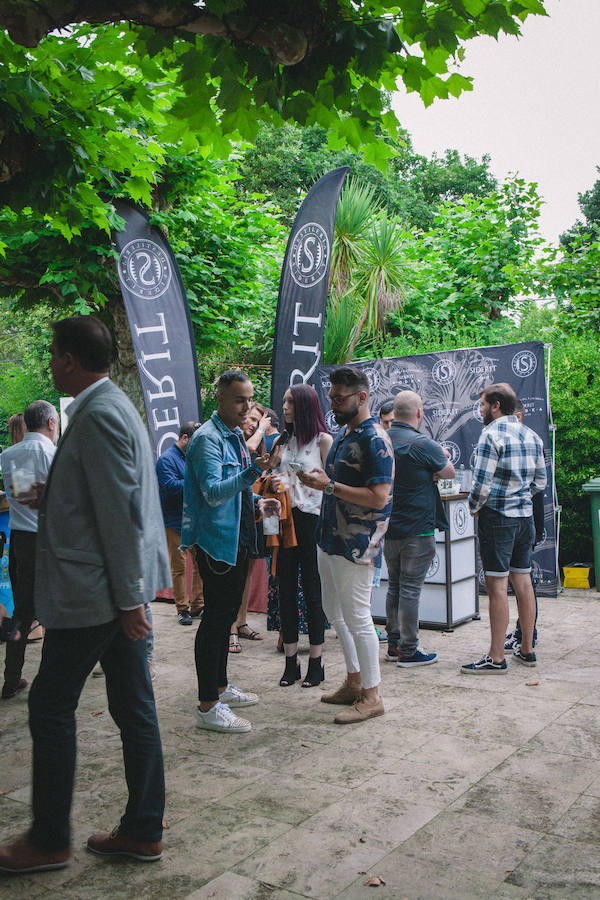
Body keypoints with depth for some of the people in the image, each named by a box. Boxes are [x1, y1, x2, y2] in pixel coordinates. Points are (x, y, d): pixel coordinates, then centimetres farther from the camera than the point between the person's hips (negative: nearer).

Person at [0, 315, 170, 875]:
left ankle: (49, 841, 21)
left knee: (50, 706, 5)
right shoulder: (112, 405, 15)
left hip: (93, 591, -10)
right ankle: (143, 831, 24)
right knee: (133, 708, 13)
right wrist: (53, 498, 15)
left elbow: (119, 513, -21)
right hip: (119, 590, 10)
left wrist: (129, 597, -19)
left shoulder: (98, 415, -17)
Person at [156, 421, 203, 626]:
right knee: (179, 567, 0)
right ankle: (182, 609, 10)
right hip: (175, 522, -7)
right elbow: (171, 486, -21)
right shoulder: (167, 459, -9)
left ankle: (197, 605, 18)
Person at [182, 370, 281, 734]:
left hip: (238, 539, 10)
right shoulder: (208, 438, -15)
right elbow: (213, 492, -26)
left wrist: (258, 503, 9)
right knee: (216, 619, -5)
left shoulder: (236, 435, 15)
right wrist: (255, 471, -37)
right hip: (217, 540, -10)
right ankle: (208, 707, 3)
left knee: (226, 615, 17)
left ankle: (220, 688, 31)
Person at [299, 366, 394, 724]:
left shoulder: (374, 438, -16)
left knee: (356, 618, -1)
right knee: (335, 613, 17)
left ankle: (372, 696, 13)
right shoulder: (344, 432, 14)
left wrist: (329, 485, -23)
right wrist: (317, 477, 6)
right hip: (331, 538, 10)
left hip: (357, 544, -10)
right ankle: (354, 682, 31)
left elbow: (378, 497, -23)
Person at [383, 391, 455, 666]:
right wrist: (441, 457, 18)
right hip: (417, 528, -7)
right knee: (410, 589, -1)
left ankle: (394, 645, 23)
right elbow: (450, 472, -2)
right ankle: (408, 651, 6)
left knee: (395, 586, 15)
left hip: (389, 528, 7)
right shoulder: (422, 445, -16)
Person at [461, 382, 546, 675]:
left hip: (497, 518, -8)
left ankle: (496, 658, -2)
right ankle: (527, 649, 21)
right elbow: (540, 481, 16)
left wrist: (473, 508, -1)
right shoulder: (532, 436, 11)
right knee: (523, 581, 13)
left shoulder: (492, 434, -13)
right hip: (525, 516, 8)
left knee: (497, 586, -5)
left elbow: (482, 484, -17)